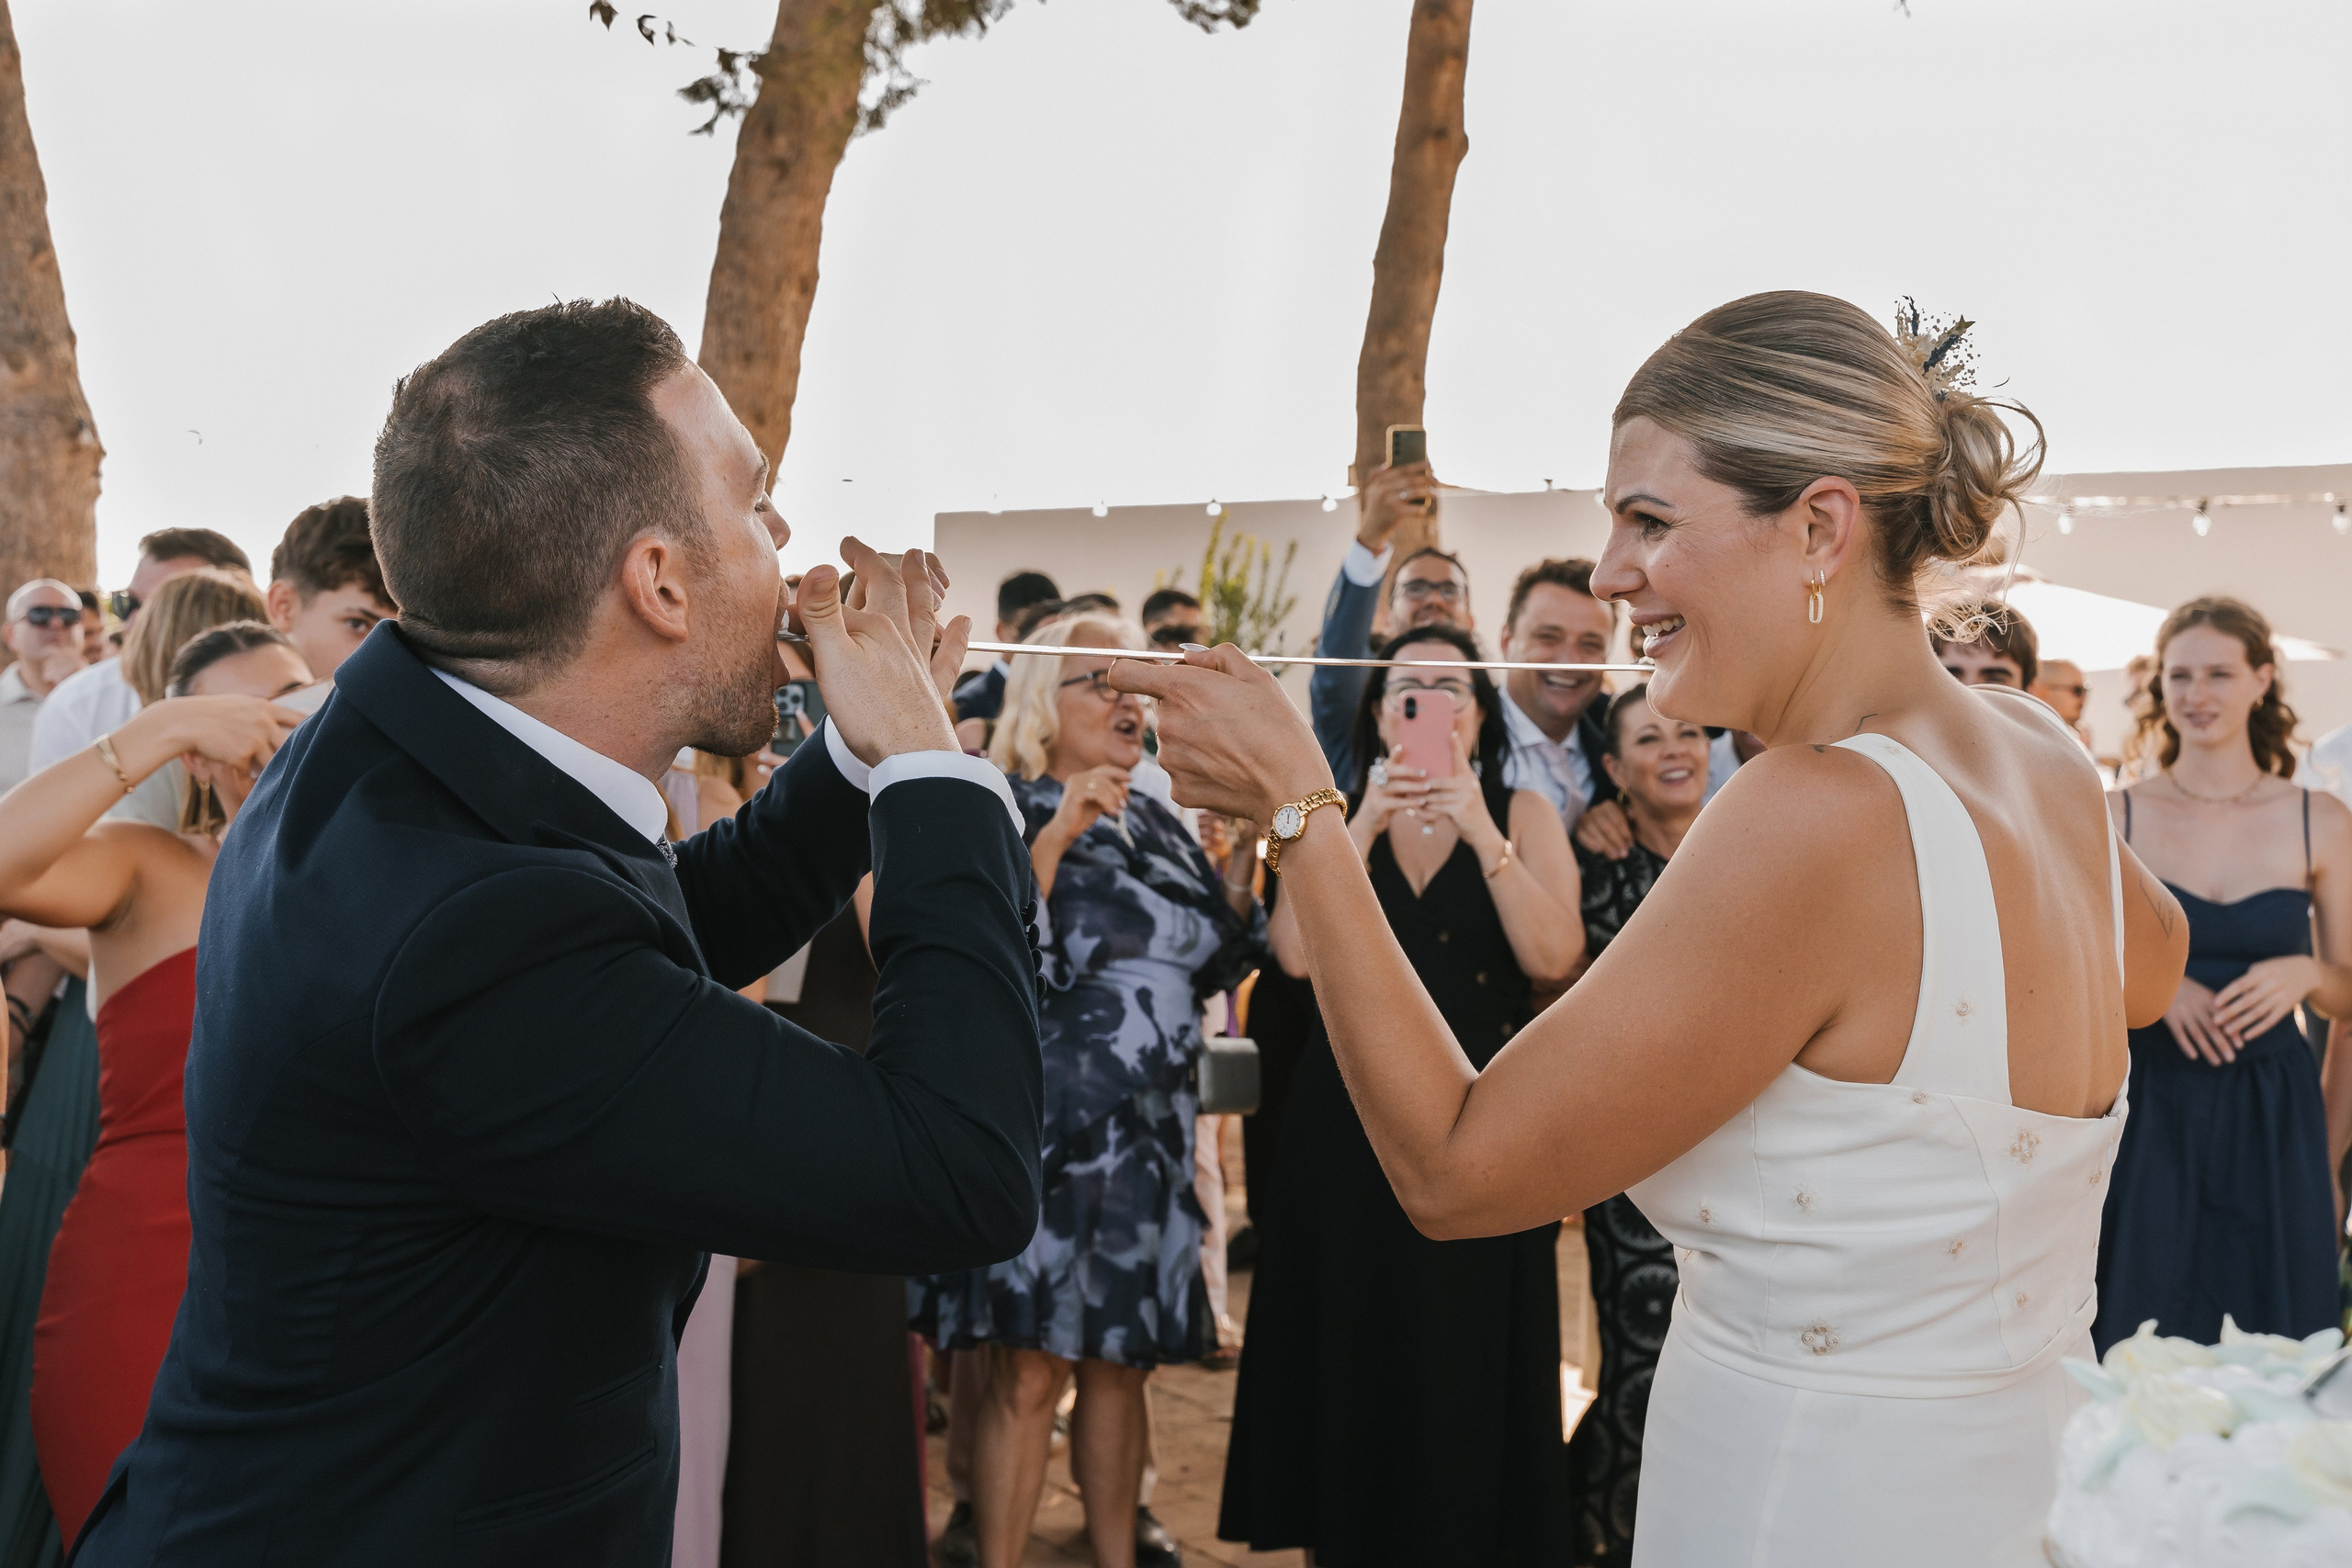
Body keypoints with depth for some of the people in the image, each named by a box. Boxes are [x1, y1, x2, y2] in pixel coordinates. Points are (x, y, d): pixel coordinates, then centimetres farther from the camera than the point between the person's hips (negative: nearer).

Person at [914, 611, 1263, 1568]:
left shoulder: (1157, 825, 12)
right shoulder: (1010, 815, -6)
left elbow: (1221, 961, 11)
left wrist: (1241, 861, -1)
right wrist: (1057, 836, -24)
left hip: (1147, 1139, 6)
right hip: (1041, 1131, -6)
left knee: (1119, 1369, 13)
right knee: (1027, 1377, -3)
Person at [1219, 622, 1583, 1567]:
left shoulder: (1522, 815, 3)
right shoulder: (1335, 818, 7)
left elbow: (1554, 958, -12)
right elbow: (1296, 951, -8)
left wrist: (1482, 834, -19)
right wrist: (1366, 825, -13)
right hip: (1350, 1128, 2)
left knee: (1470, 1370, 4)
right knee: (1352, 1357, 9)